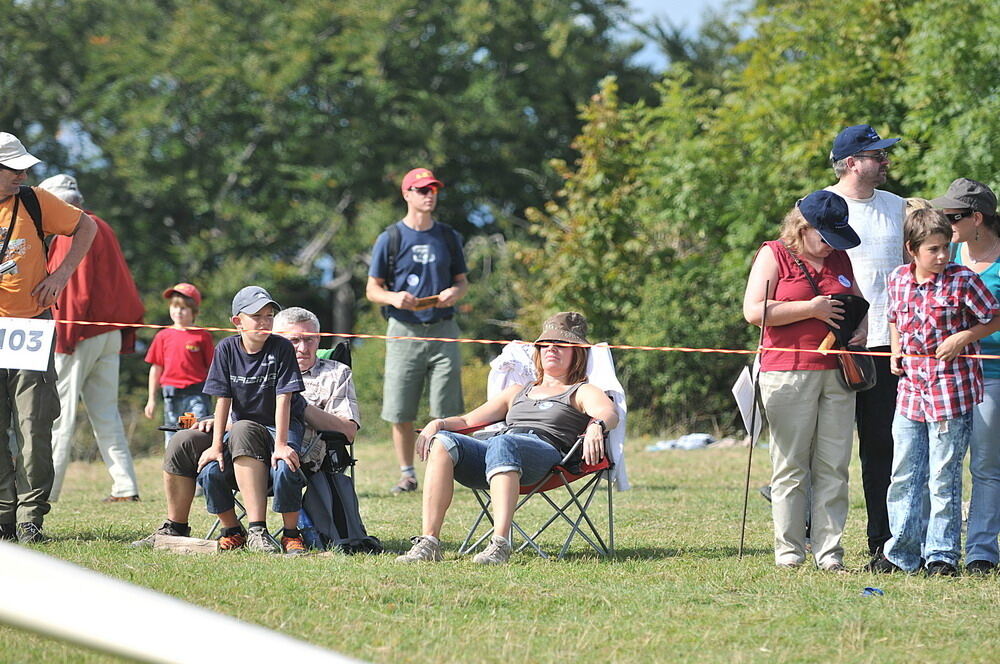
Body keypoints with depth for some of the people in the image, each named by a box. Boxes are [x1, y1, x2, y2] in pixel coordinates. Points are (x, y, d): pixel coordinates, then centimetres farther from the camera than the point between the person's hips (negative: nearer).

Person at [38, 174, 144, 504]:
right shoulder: (102, 228, 17)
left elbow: (73, 288, -17)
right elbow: (122, 282, 18)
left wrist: (65, 334, -17)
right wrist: (127, 333, 18)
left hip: (81, 334, -9)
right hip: (111, 334, 9)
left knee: (59, 414, -6)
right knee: (105, 412, 9)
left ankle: (45, 488, -6)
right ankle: (125, 486, 2)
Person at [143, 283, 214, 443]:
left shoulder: (202, 336, 2)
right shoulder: (163, 336, 9)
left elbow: (212, 367, 5)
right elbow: (156, 368, 13)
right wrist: (151, 399, 13)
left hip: (196, 394, -3)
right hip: (172, 394, 3)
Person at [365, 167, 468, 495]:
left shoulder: (449, 237, 12)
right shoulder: (391, 238, 3)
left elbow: (462, 280, 18)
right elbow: (372, 289, 5)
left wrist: (455, 292, -6)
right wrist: (393, 297, -17)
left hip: (442, 329, 2)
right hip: (405, 330, -2)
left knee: (445, 410, -3)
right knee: (400, 411, -2)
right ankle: (407, 474, 9)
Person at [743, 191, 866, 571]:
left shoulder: (839, 258, 17)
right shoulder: (774, 255, 0)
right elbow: (754, 311, -11)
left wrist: (861, 328, 8)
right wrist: (811, 309, -12)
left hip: (837, 374, 5)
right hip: (788, 373, -5)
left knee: (834, 467, 1)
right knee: (790, 467, -3)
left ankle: (829, 551, 3)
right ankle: (788, 551, 2)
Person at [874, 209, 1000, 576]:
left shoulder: (962, 281, -9)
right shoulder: (898, 280, 6)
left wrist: (961, 338, -15)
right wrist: (896, 350, 7)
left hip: (952, 392, -5)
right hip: (911, 390, 5)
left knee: (943, 478, 1)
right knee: (904, 476, 9)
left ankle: (942, 555, 10)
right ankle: (901, 553, 18)